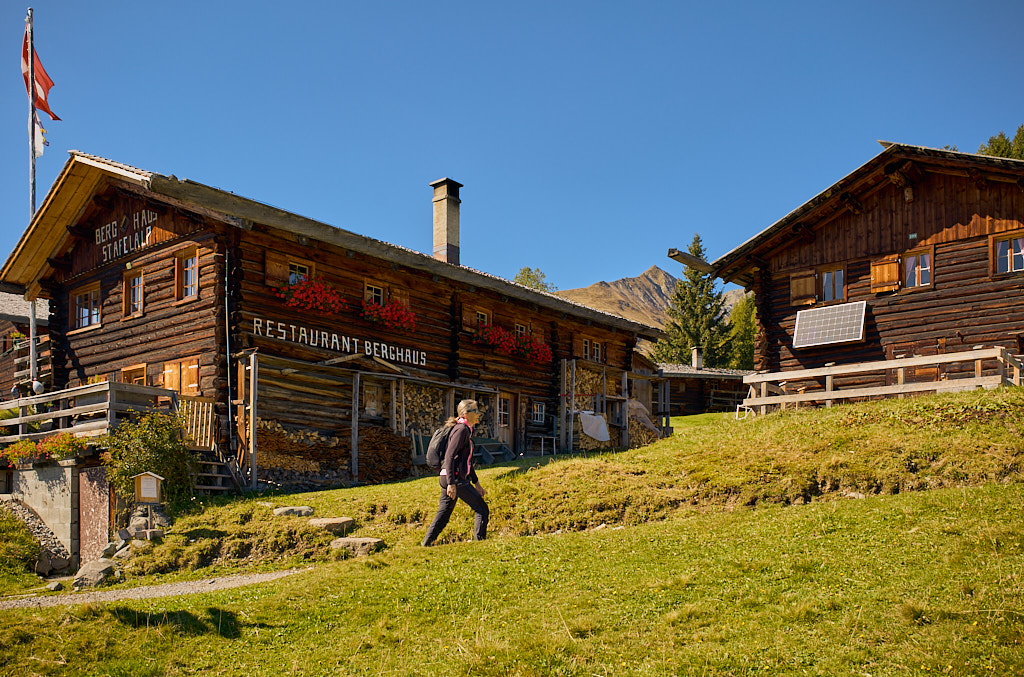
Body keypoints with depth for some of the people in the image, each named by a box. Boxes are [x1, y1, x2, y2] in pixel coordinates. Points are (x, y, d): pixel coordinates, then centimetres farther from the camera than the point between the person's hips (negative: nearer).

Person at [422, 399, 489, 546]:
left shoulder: (466, 430, 19)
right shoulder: (461, 429, -12)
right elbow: (449, 456, -19)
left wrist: (476, 483, 26)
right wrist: (451, 483, -24)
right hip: (455, 478, -10)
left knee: (443, 514, 11)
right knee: (482, 509, -3)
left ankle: (426, 545, 13)